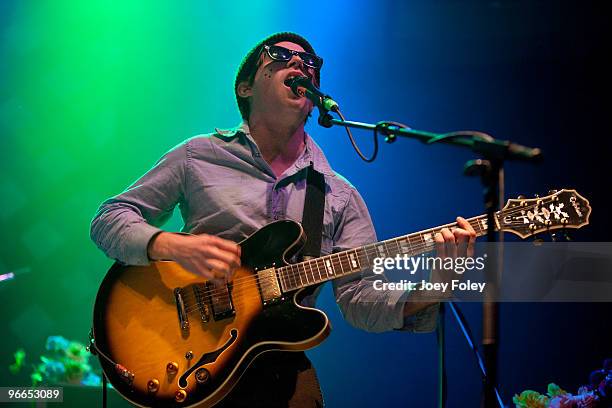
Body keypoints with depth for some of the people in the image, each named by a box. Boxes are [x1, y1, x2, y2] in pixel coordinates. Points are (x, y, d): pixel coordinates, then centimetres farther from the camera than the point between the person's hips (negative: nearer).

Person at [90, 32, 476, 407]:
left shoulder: (341, 196, 13)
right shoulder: (199, 156, 8)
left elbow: (362, 302, 6)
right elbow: (109, 219, 8)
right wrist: (173, 246, -12)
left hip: (281, 366, 4)